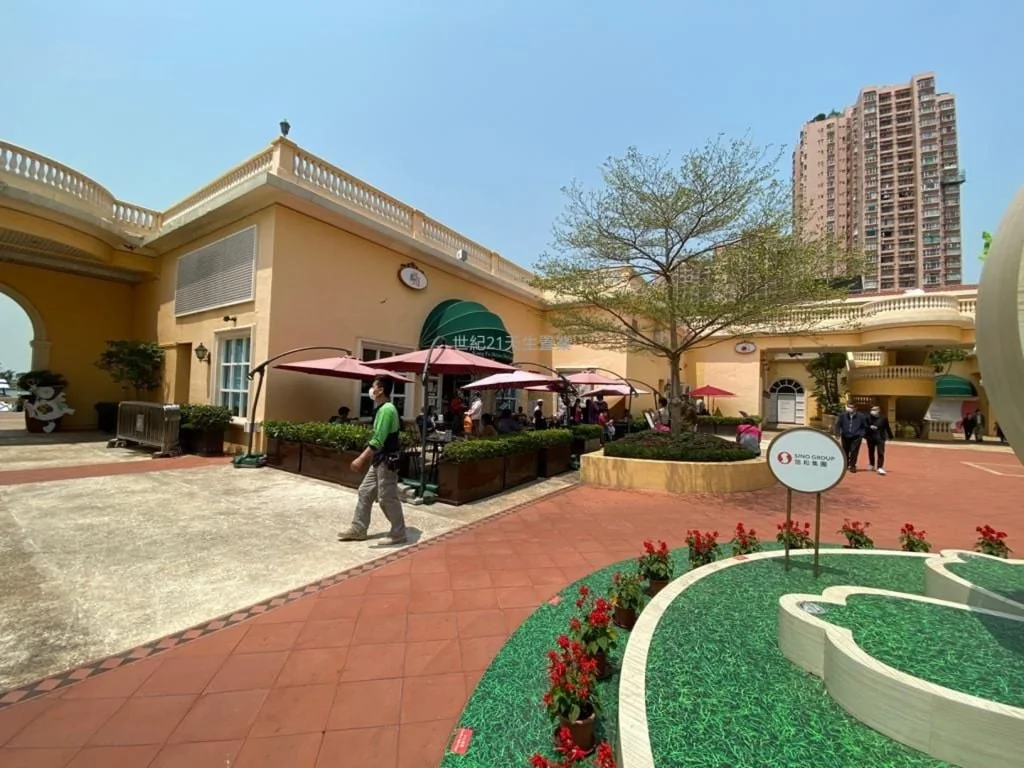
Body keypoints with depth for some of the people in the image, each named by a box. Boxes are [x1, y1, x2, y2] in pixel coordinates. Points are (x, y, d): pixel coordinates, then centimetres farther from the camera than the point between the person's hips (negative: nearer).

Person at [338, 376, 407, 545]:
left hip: (387, 460, -10)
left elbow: (378, 440, -26)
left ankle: (399, 534, 14)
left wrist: (361, 458, -27)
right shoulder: (382, 408, 12)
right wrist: (366, 457, 22)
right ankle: (358, 530, 27)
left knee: (387, 498, 0)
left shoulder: (387, 409, -20)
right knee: (364, 492, 15)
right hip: (380, 459, 10)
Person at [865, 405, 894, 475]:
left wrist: (890, 436, 16)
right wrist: (869, 427, -19)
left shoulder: (883, 418, 0)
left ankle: (880, 468, -9)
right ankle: (871, 465, 32)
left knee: (880, 453, -9)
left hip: (880, 438, -1)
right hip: (870, 437, 1)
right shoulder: (868, 417, -1)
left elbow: (887, 427, 9)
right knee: (871, 452, 13)